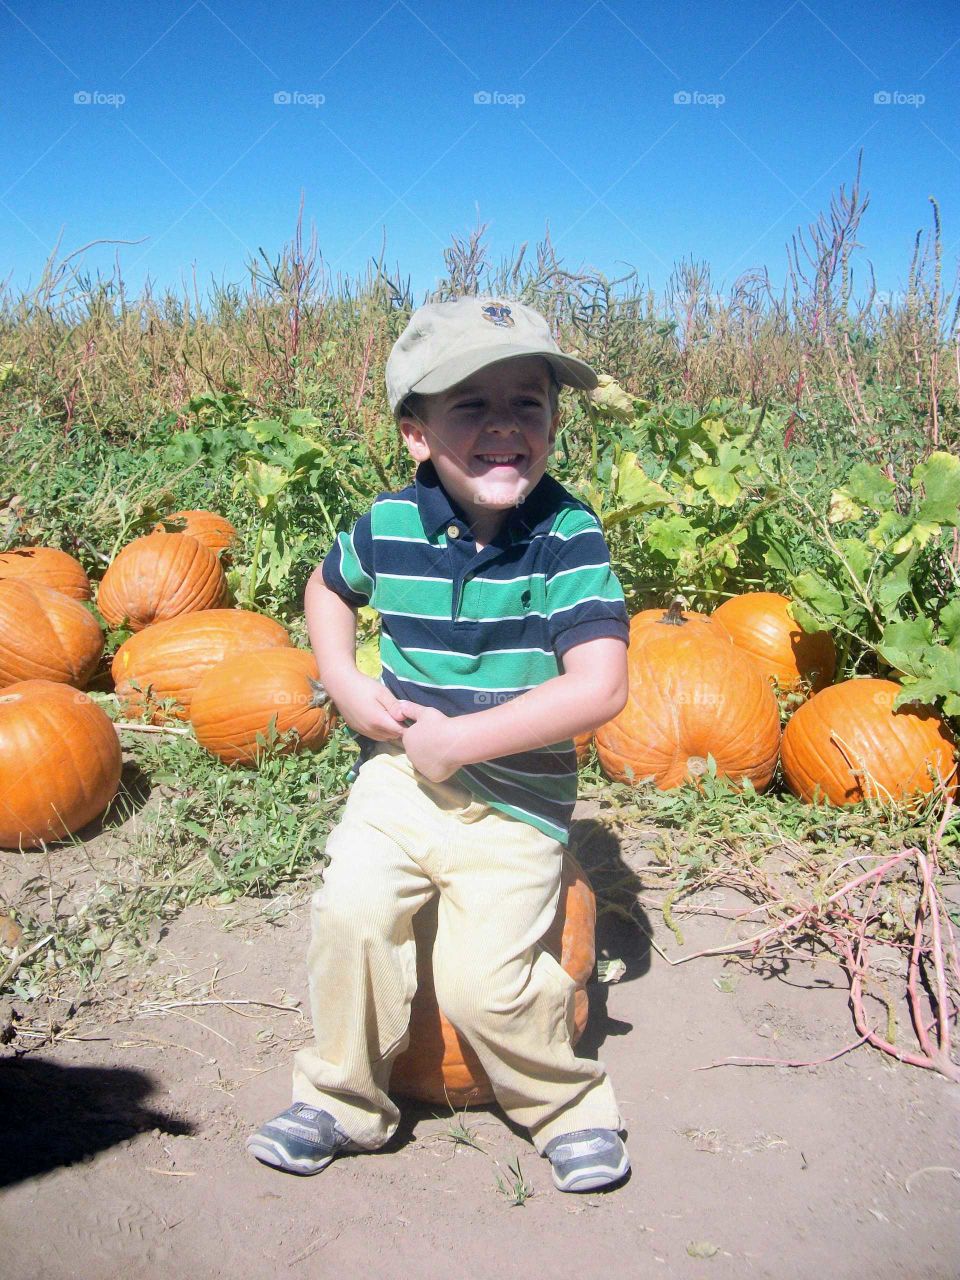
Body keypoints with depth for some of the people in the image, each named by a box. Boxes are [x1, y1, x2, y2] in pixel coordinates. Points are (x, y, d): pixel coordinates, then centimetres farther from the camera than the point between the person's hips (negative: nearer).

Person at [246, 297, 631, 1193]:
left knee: (482, 980, -13)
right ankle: (341, 1101, 9)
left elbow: (598, 688, -22)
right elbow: (328, 589, 19)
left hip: (517, 796, -3)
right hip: (399, 768, 3)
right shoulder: (387, 526, -3)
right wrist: (346, 684, 2)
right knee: (350, 909, -18)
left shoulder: (569, 537, -14)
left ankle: (570, 1105, 19)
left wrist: (458, 740, -21)